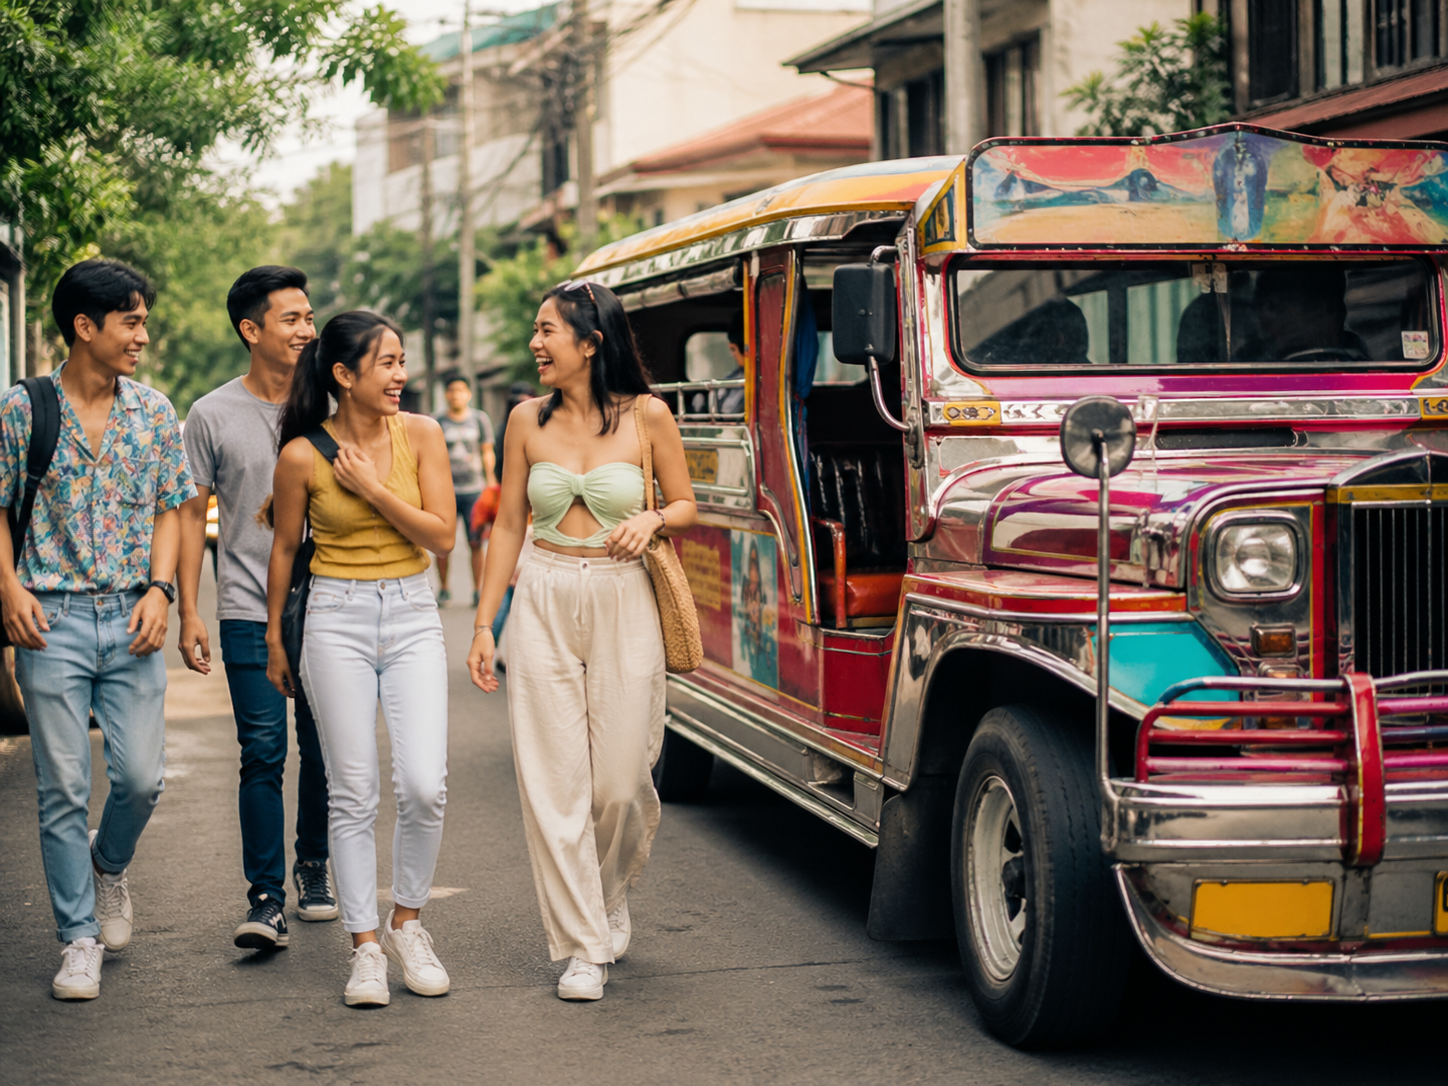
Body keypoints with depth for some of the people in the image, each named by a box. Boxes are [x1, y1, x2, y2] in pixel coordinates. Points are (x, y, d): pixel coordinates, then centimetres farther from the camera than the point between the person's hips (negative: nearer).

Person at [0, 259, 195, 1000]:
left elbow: (170, 509, 10)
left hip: (132, 619, 2)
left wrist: (159, 589, -4)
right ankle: (79, 940, 12)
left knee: (141, 777, -1)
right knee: (63, 790, 0)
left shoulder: (154, 412, 7)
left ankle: (108, 866, 32)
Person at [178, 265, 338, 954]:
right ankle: (265, 898, -5)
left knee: (324, 751, 8)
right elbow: (193, 514, 5)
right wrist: (188, 612, -2)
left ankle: (313, 867, 27)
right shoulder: (213, 416, 2)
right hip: (249, 613, -2)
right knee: (262, 754, -8)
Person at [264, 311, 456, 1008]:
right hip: (337, 622, -1)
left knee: (424, 786, -8)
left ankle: (406, 922, 14)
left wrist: (374, 489, -13)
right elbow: (285, 547, 7)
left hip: (412, 618, 2)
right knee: (353, 793, 0)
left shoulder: (420, 435, 0)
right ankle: (365, 946, 10)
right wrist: (273, 640, 13)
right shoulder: (303, 455, -5)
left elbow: (442, 537, -3)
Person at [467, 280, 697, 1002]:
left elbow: (686, 507, 9)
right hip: (544, 604, 2)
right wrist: (484, 624, 6)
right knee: (553, 782, -2)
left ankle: (612, 893, 32)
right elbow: (509, 525, 9)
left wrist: (650, 518, -14)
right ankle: (582, 945, 7)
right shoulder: (528, 420, 4)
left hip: (622, 605, -2)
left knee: (620, 780, 0)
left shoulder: (645, 416, -2)